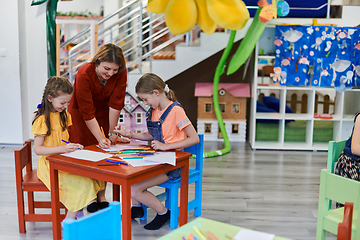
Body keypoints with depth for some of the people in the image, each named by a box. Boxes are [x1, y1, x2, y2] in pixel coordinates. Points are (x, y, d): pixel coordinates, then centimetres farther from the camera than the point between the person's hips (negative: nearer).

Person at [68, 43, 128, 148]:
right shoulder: (84, 75, -31)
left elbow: (115, 104, -17)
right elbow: (87, 113, -27)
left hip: (104, 113, 3)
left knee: (106, 148, -1)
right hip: (80, 114, -3)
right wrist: (101, 138, -31)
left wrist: (112, 133, -16)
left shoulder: (121, 72, -23)